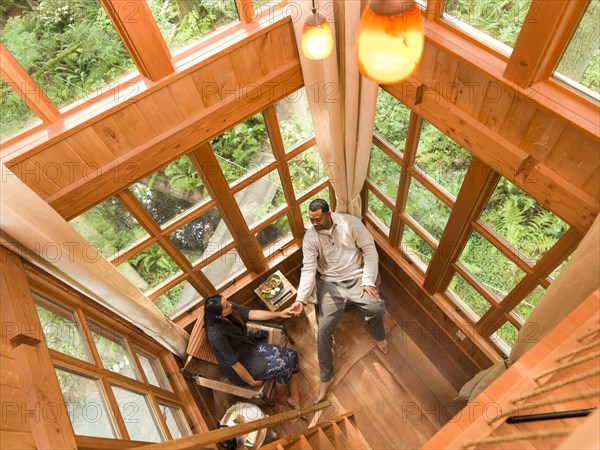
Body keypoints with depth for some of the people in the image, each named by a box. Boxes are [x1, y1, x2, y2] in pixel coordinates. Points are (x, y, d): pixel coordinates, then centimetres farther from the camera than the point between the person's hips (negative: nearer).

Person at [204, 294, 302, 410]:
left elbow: (253, 314, -7)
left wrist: (280, 314, -15)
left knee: (292, 355, -5)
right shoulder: (217, 334, -33)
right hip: (240, 367, -7)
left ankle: (294, 398, 12)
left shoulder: (230, 309, -13)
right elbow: (234, 363, -25)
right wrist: (252, 382, -14)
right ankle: (280, 398, 13)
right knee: (284, 365, -18)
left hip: (251, 348, 8)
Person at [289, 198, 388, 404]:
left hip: (357, 277, -1)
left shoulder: (350, 222, -10)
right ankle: (326, 377, 10)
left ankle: (378, 335, 14)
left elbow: (369, 250, -7)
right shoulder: (310, 237, -6)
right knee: (324, 330, -12)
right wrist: (301, 299, -22)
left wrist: (368, 281, -15)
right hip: (330, 283, 1)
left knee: (377, 308, -26)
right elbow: (308, 269, -9)